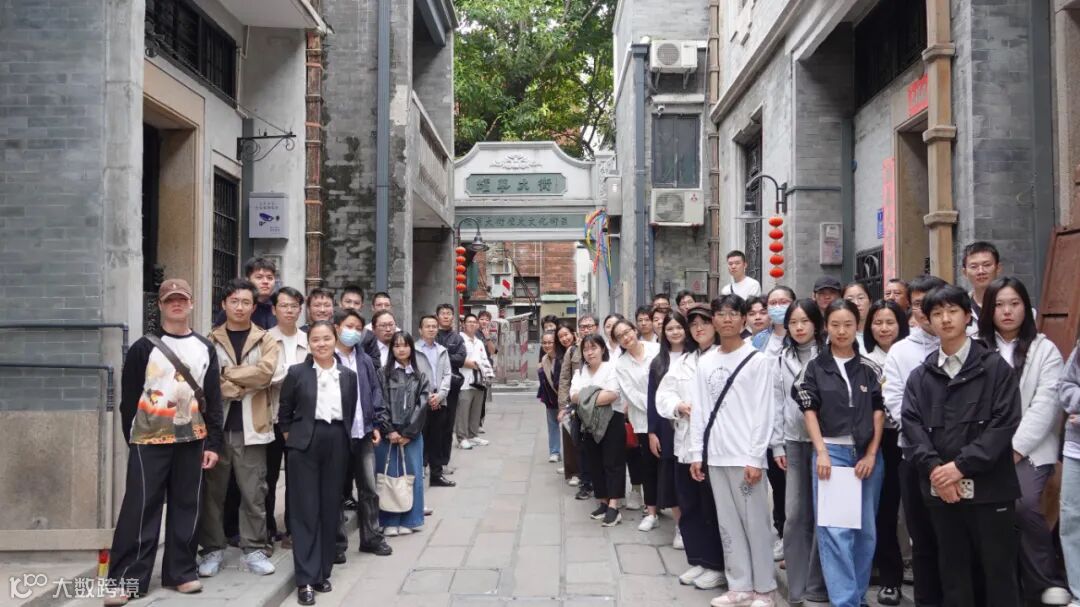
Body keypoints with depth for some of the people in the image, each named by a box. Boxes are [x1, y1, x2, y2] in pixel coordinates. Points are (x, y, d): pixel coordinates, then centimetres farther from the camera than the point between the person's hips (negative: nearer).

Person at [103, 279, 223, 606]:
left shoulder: (205, 349, 9)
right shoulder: (144, 347, 0)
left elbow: (213, 399, 8)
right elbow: (129, 398, 1)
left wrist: (213, 443, 3)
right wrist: (132, 439, 0)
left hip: (191, 440, 3)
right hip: (149, 440, -3)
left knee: (185, 507, 8)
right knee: (140, 508, -4)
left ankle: (181, 571, 18)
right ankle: (127, 579, 1)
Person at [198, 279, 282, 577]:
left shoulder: (266, 340, 6)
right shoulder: (210, 340, 6)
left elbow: (265, 372, -11)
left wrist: (226, 374, -9)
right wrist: (242, 387, -13)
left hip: (251, 427, 0)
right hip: (216, 425, 0)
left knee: (254, 492, 3)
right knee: (213, 491, 6)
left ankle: (254, 549, 11)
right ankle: (213, 549, 16)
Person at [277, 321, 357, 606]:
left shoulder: (348, 375, 7)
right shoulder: (297, 372, -1)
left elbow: (351, 413, 12)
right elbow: (285, 411, 5)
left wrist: (343, 438, 6)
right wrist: (291, 436, 1)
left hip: (336, 444, 3)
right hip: (305, 444, -3)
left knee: (330, 509, 7)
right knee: (305, 510, -3)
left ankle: (323, 572, 19)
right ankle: (306, 579, 0)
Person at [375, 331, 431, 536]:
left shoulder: (420, 377, 8)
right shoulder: (383, 374, 2)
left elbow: (422, 406, 0)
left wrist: (408, 433, -8)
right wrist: (389, 431, -11)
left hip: (412, 435, 2)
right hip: (387, 433, -2)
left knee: (410, 475, 4)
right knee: (389, 476, 2)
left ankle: (408, 520, 13)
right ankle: (390, 521, 9)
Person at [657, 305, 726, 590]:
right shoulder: (682, 362, 18)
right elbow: (663, 394, 13)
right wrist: (679, 406, -6)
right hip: (686, 443, 7)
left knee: (715, 507, 1)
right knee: (689, 506, 12)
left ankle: (718, 565, 13)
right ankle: (699, 560, 25)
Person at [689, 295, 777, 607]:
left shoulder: (758, 360, -3)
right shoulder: (705, 362, 11)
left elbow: (763, 413, -8)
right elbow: (699, 410, 10)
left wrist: (755, 458, -13)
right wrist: (697, 453, 5)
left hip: (745, 456, -5)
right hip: (715, 455, 5)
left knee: (755, 522, 1)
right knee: (728, 523, 10)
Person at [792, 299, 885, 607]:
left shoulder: (870, 368, 7)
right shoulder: (814, 367, 3)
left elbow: (879, 412, 6)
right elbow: (809, 412, 1)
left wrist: (871, 455, -3)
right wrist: (821, 452, -9)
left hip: (867, 454, 2)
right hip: (831, 451, -2)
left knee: (865, 529, 7)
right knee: (834, 530, -8)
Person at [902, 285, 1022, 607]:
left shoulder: (995, 367, 2)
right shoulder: (920, 377, 12)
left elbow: (1005, 422, -8)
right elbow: (911, 425, 2)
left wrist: (961, 465, -15)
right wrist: (934, 468, -14)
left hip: (990, 487, -3)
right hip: (940, 488, 3)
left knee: (998, 570, 3)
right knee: (953, 571, 11)